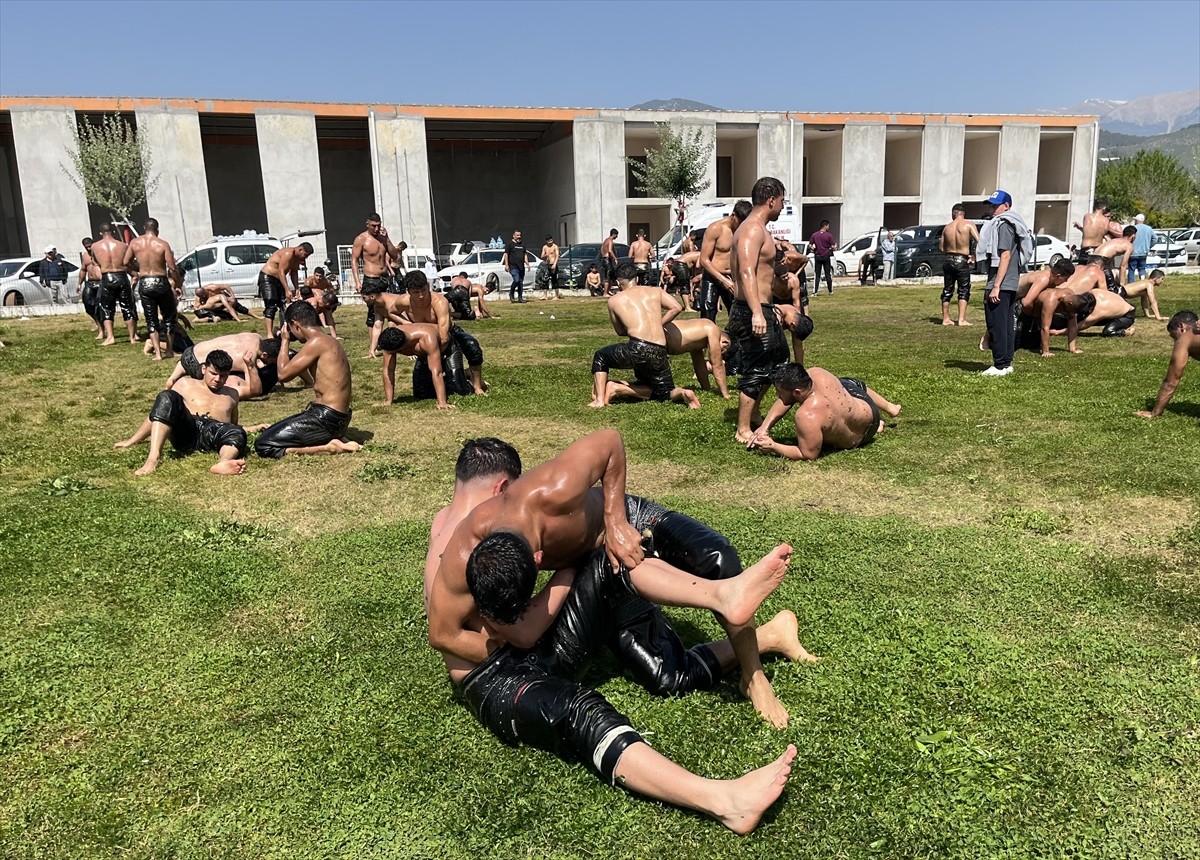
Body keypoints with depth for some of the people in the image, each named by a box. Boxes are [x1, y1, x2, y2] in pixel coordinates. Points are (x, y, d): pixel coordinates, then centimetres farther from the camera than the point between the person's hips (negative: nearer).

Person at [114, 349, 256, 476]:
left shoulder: (231, 394, 32)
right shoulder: (186, 384, 25)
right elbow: (157, 414, 19)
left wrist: (254, 428, 17)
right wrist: (133, 440, 13)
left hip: (213, 435, 1)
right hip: (185, 431, 0)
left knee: (238, 433, -34)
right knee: (167, 397, -28)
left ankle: (223, 463, -71)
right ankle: (153, 457, -47)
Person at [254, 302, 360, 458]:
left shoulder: (317, 342, -16)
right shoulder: (329, 341, 14)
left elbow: (283, 374, -11)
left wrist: (285, 340, 0)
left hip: (327, 418, -10)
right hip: (336, 417, 10)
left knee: (263, 446, -9)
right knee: (273, 431, 23)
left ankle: (329, 448, -11)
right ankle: (333, 440, 9)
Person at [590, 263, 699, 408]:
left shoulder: (614, 300, 15)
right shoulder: (655, 291, 19)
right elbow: (677, 307, 6)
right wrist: (657, 325, 17)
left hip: (638, 349, -2)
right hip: (659, 354, 2)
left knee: (600, 357, 26)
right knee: (663, 392, 24)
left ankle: (599, 399, 7)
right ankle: (681, 394, -13)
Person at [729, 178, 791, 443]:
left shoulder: (758, 229, 17)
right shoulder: (753, 230, -17)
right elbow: (747, 273, -30)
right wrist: (756, 312, -41)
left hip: (762, 310, 11)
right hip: (752, 313, -11)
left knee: (778, 357, 23)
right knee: (755, 371, -4)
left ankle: (753, 413, 34)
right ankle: (743, 431, 5)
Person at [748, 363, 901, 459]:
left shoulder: (807, 416, -50)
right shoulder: (814, 373, -30)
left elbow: (808, 455, -39)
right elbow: (786, 399, -16)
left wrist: (772, 446, -38)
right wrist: (765, 426, -24)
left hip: (858, 438, -4)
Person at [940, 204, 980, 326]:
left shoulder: (947, 227, 3)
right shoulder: (969, 225, -7)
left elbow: (942, 248, 6)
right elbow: (978, 242, -15)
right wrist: (973, 255, -2)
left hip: (949, 261, 4)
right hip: (962, 261, -3)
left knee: (947, 290, 12)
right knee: (964, 291, 3)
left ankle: (945, 318, 14)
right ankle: (961, 319, -5)